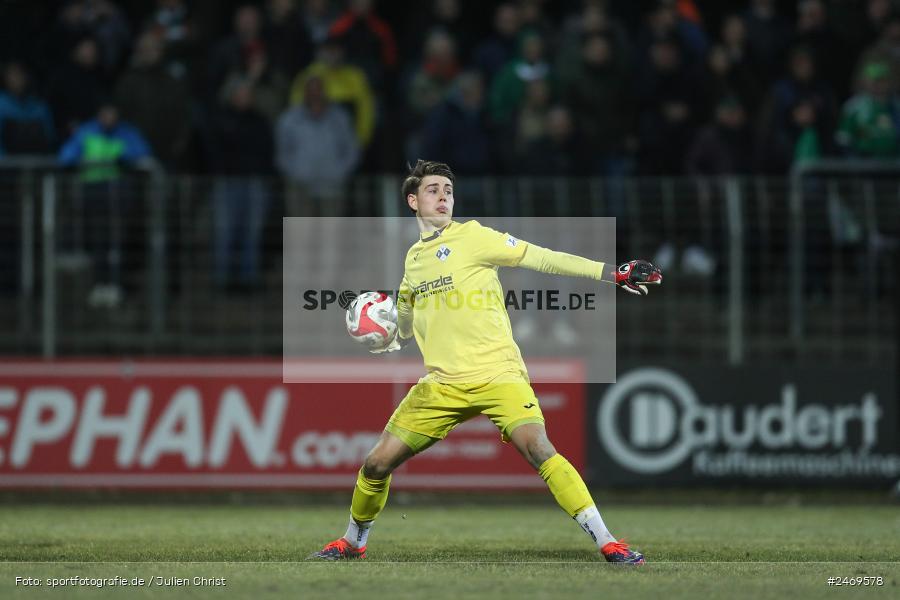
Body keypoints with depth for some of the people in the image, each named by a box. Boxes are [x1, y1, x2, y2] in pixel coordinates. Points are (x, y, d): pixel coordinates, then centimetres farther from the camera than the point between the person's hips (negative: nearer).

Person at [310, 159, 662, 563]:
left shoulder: (471, 236, -2)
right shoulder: (414, 257, 15)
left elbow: (540, 258, -8)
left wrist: (614, 274, -15)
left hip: (496, 374, -5)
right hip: (442, 383, 5)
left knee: (537, 448, -26)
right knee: (377, 464, 3)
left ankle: (608, 543, -24)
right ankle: (353, 542, 29)